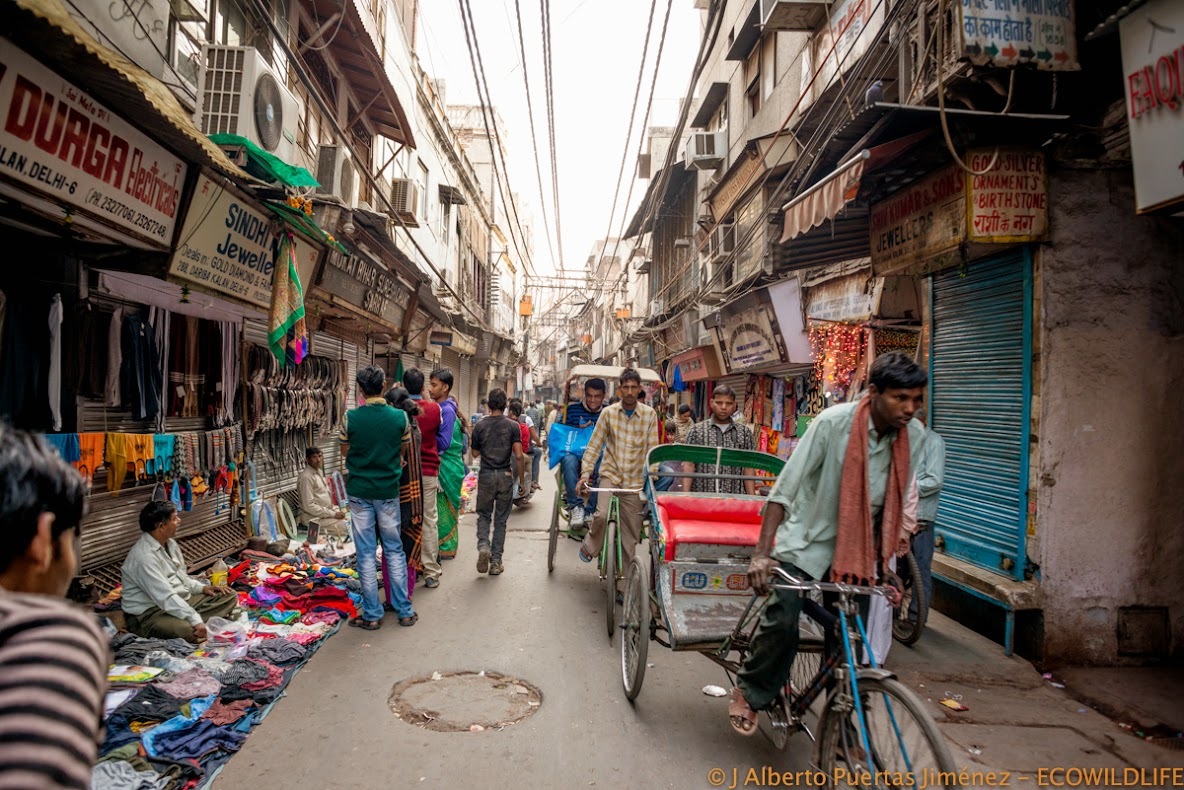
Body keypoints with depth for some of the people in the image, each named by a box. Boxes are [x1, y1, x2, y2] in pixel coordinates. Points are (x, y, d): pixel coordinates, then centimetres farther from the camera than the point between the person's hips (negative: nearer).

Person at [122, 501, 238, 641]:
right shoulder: (144, 556, -23)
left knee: (229, 596, -1)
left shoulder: (170, 543, 7)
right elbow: (166, 598, -28)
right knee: (189, 631, -41)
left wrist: (202, 587, 1)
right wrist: (196, 621, -31)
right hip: (150, 613, -10)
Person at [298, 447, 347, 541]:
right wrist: (333, 514, -20)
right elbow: (309, 506, -22)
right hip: (314, 518, -10)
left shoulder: (319, 471, 11)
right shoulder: (306, 477, -19)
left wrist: (335, 510, 6)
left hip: (327, 510, 10)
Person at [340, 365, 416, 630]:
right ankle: (404, 611, 17)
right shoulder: (400, 417, -8)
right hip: (388, 491, 1)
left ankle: (372, 615, 13)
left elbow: (345, 452, 4)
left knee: (366, 554, 6)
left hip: (359, 492, -1)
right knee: (394, 550, 12)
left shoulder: (350, 418, -10)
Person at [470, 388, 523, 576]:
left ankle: (483, 546, -10)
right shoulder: (513, 426, -5)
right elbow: (518, 455, -11)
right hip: (505, 476, 0)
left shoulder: (480, 426, -2)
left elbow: (475, 454, 8)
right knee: (501, 519, 8)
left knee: (483, 515, 16)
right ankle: (496, 561, 10)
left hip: (485, 476, 0)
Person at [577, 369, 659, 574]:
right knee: (602, 515, -24)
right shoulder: (609, 412, -1)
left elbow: (652, 449, 0)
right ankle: (590, 545, 5)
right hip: (610, 474, -1)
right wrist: (586, 472, -8)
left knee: (631, 532, 5)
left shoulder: (650, 415, -2)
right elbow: (594, 445, 1)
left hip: (635, 480, 1)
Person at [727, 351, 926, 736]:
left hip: (857, 550, 5)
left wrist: (885, 563, 4)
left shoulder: (914, 437, -6)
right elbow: (783, 490, -21)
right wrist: (761, 554, -26)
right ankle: (749, 691, 7)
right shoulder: (834, 422, -22)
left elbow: (893, 506, 6)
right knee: (783, 619, -20)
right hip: (808, 541, -4)